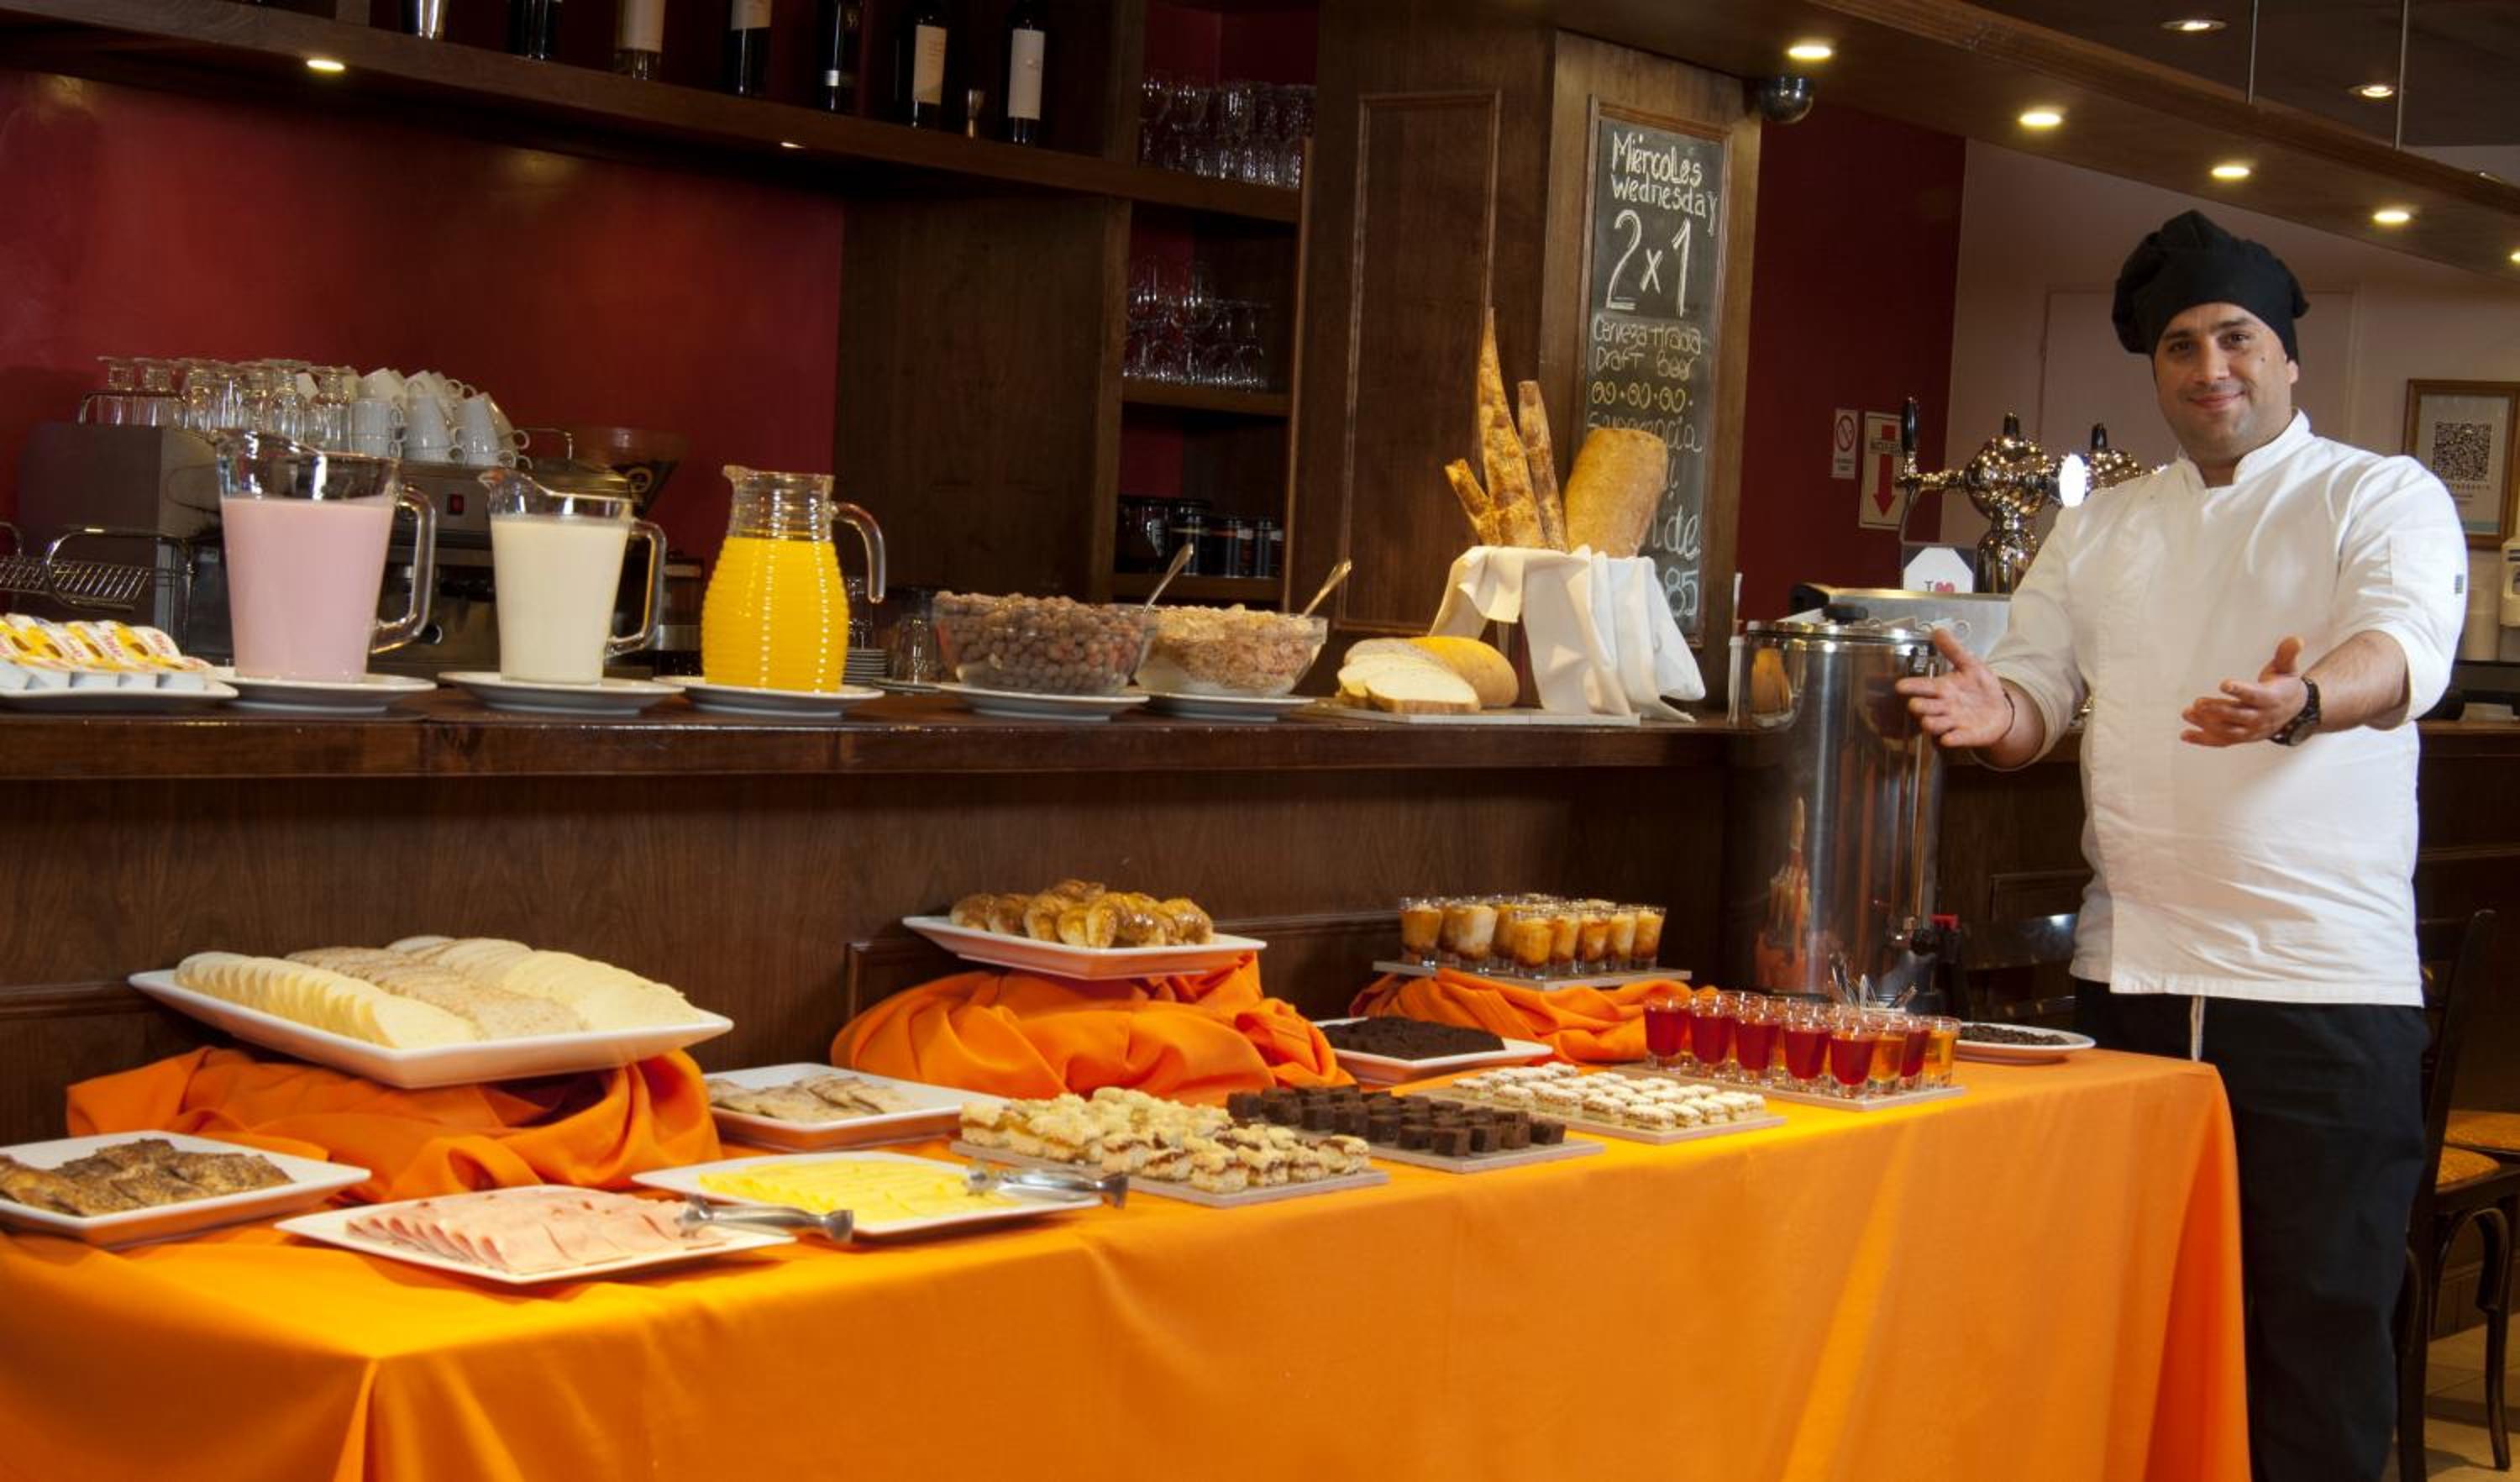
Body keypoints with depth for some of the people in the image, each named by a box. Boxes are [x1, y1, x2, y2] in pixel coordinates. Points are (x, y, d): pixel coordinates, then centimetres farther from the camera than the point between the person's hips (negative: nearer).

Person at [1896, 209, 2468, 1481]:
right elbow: (2038, 688, 14)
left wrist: (2302, 702, -42)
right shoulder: (2101, 529, 15)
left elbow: (2404, 648, -19)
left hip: (2323, 990, -4)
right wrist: (1999, 715, -11)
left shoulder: (2384, 499, 0)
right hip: (2129, 978, 4)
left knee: (2317, 1318, -1)